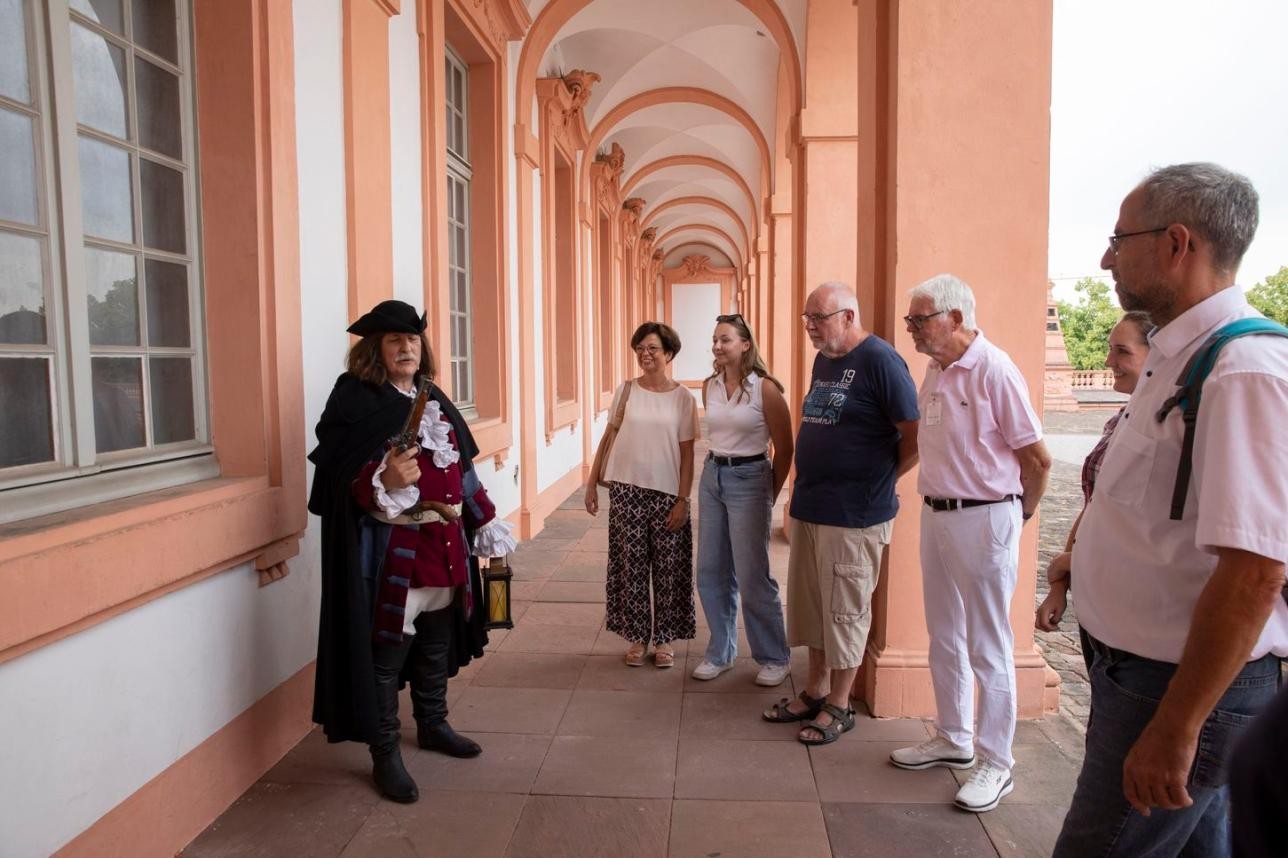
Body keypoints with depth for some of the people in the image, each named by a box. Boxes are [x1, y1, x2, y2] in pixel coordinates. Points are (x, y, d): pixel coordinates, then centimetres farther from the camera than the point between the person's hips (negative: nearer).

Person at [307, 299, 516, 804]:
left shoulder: (434, 400, 13)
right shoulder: (356, 401, -9)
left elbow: (462, 470, 18)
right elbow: (342, 480, -16)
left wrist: (484, 521, 18)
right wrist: (385, 481, -35)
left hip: (445, 547, 7)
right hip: (390, 552, -7)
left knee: (436, 646, 19)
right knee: (386, 652, 3)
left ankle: (432, 724, 38)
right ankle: (384, 754, 17)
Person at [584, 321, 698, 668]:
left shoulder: (682, 397, -2)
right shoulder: (625, 390, 1)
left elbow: (687, 453, -1)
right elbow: (608, 437, 8)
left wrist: (683, 499, -7)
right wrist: (592, 483, 5)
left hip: (667, 493, -1)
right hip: (627, 490, 1)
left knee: (667, 569, 5)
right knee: (632, 566, 6)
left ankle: (664, 638, 20)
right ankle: (638, 637, 20)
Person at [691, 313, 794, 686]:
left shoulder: (765, 388, -11)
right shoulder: (709, 387, 5)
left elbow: (784, 449, -6)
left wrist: (770, 495, 0)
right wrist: (717, 467, 16)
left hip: (749, 478, -6)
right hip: (712, 476, 6)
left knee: (753, 577, -1)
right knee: (711, 573, 10)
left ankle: (775, 658, 17)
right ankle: (720, 652, 27)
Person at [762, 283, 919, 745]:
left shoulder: (879, 360, -13)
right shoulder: (823, 360, 12)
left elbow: (916, 436, -16)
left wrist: (876, 481, -5)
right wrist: (807, 483, 13)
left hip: (853, 515, -8)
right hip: (808, 507, 8)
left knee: (845, 611, 4)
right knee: (811, 604, 16)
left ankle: (838, 706, 19)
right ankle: (815, 691, 31)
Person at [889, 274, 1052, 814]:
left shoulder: (993, 370, -16)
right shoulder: (935, 371, 8)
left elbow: (1037, 458, -13)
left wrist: (1019, 513, 0)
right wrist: (934, 501, 13)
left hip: (983, 520, -8)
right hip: (936, 515, 8)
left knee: (988, 649, 4)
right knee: (944, 639, 18)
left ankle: (995, 765, 18)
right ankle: (952, 740, 34)